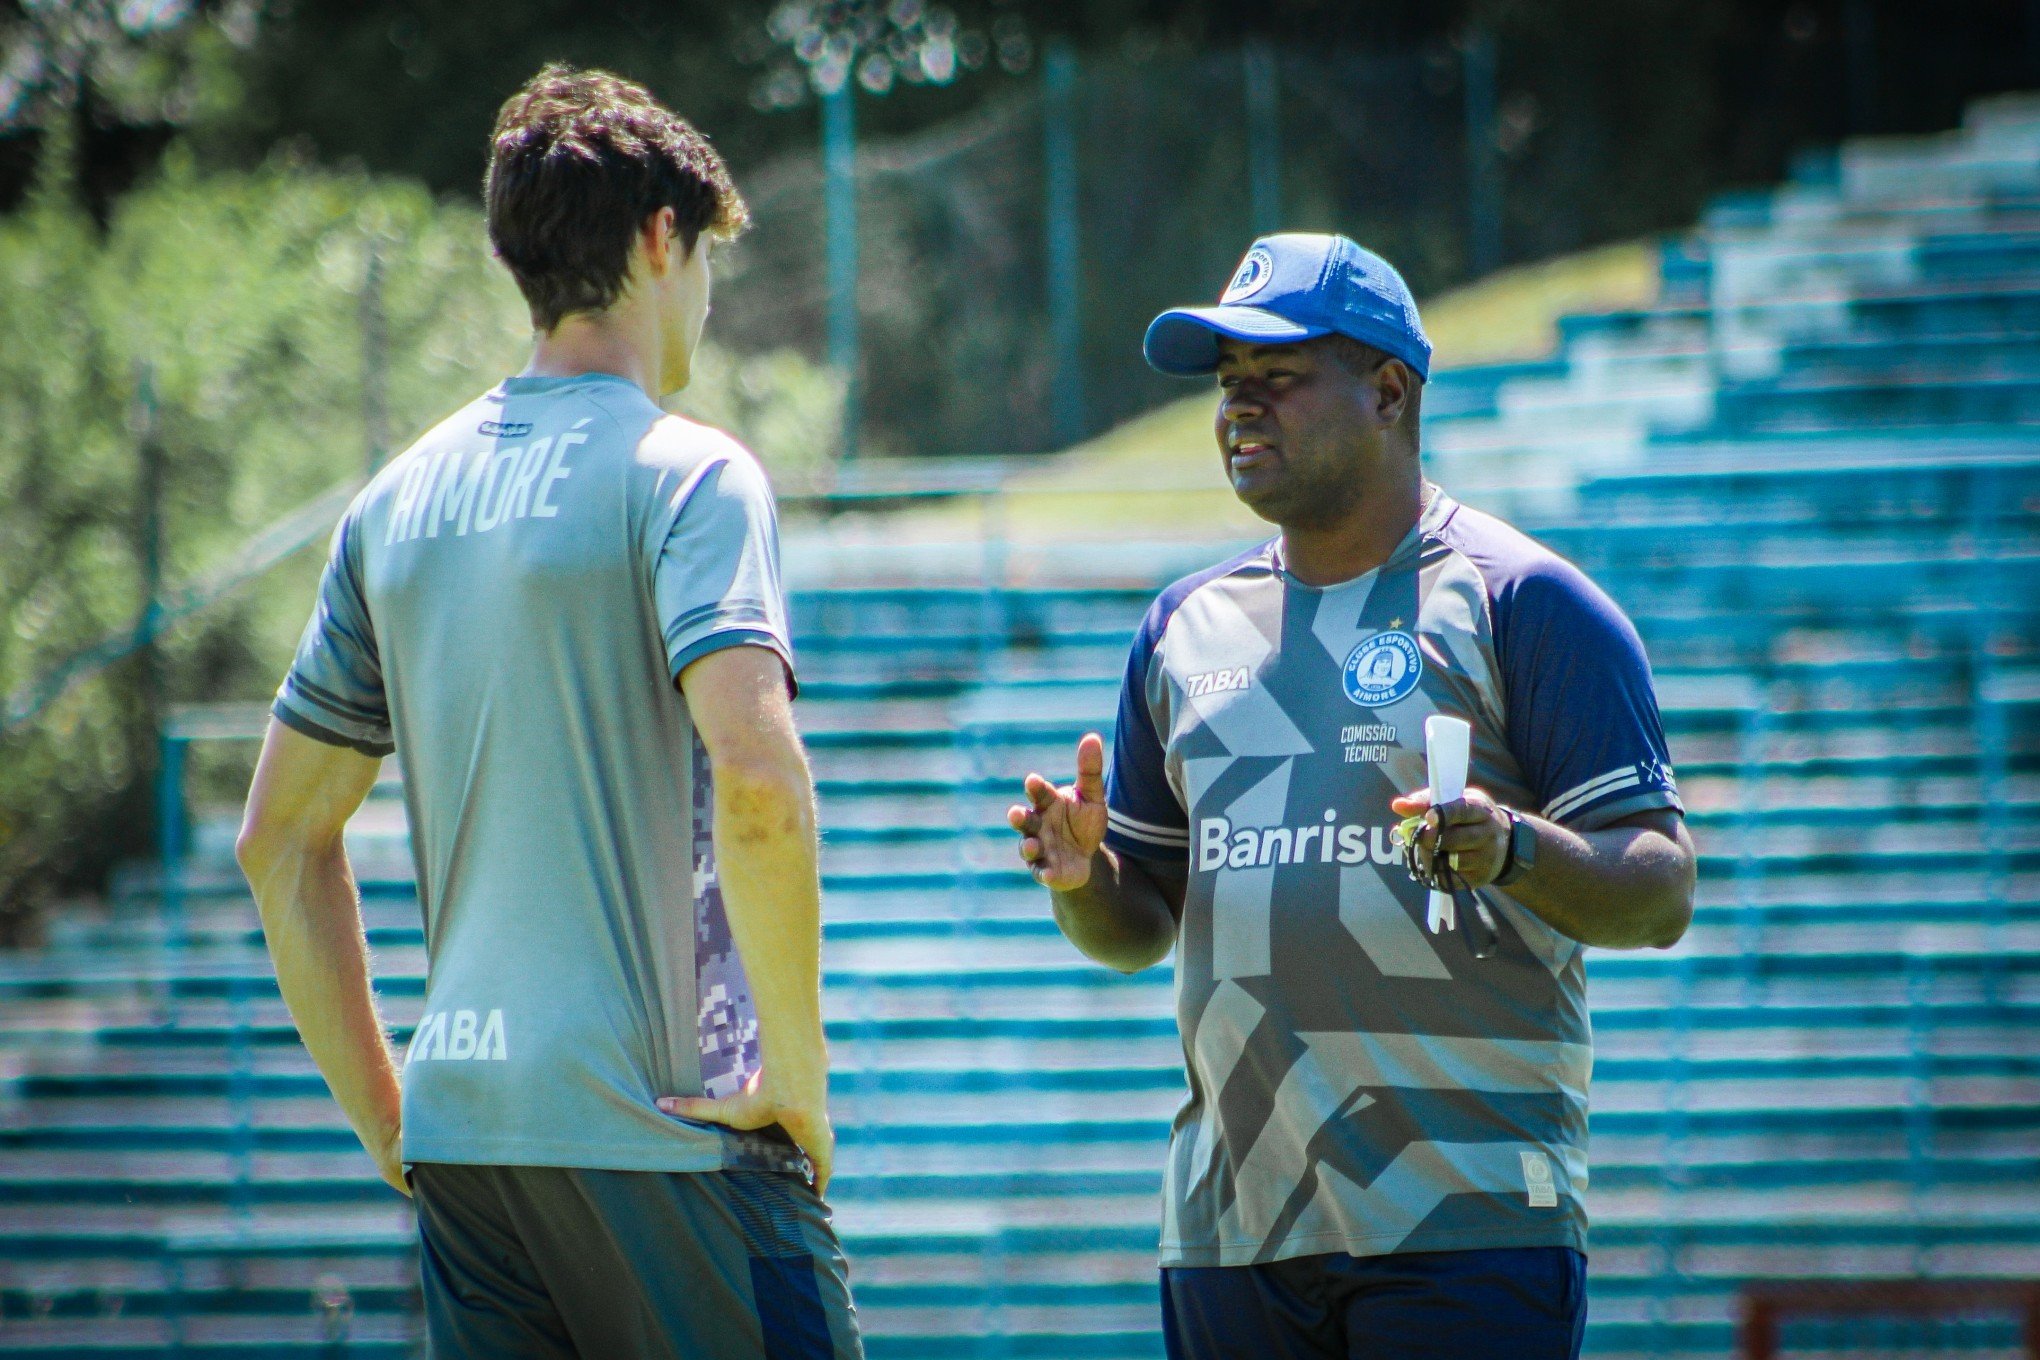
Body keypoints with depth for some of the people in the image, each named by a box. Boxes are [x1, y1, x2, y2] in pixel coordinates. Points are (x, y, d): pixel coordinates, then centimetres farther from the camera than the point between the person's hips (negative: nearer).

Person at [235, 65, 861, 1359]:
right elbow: (757, 772, -23)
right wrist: (797, 1068, -13)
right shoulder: (684, 473, -8)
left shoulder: (399, 500, 13)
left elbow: (283, 836, 16)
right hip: (662, 1130, -7)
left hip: (462, 1119, 7)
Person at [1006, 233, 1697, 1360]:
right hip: (1228, 1222, 6)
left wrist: (1510, 851, -24)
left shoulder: (1523, 602, 0)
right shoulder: (1188, 626, 17)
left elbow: (1661, 895, -5)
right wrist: (1083, 876, -1)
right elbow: (1139, 928, 21)